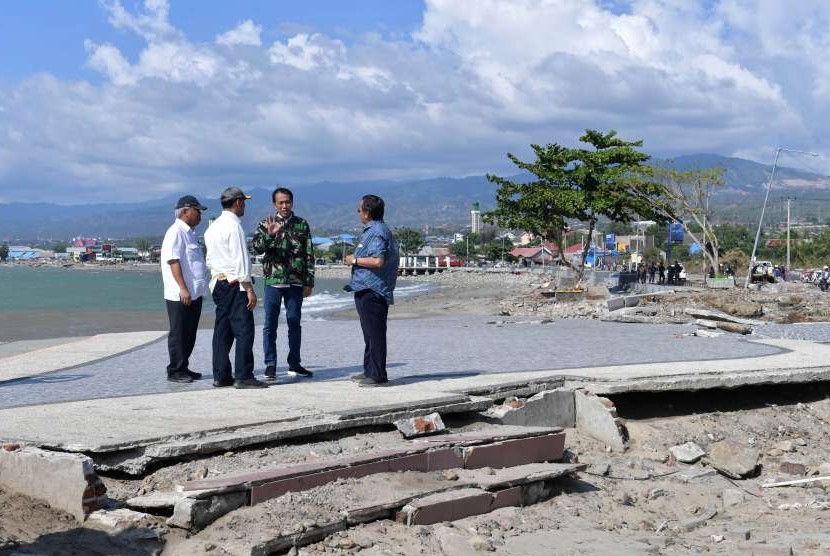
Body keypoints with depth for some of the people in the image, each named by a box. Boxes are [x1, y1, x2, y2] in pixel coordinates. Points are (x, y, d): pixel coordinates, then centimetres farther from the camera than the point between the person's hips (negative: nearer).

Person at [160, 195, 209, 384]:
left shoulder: (189, 232, 18)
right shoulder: (176, 232, -12)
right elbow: (173, 261, -19)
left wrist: (198, 289, 22)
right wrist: (183, 289, -23)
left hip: (194, 293, 9)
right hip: (180, 295, -9)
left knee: (189, 334, 13)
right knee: (178, 334, -2)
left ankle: (183, 368, 21)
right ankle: (175, 371, 4)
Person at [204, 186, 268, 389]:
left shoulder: (213, 227, 16)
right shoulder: (233, 225, -12)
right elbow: (240, 260, -17)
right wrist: (250, 289, -16)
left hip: (218, 283, 9)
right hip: (235, 284, -9)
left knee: (222, 330, 10)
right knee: (243, 330, -7)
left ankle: (220, 376, 12)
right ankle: (243, 376, -9)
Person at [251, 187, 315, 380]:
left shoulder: (302, 225, 7)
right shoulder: (266, 224, 5)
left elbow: (309, 255, 7)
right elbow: (257, 248, -8)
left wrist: (309, 282, 3)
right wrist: (269, 234, -25)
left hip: (296, 282, 1)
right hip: (273, 280, -1)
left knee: (294, 323, 7)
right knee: (270, 324, 1)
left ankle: (294, 364, 16)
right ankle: (270, 365, 7)